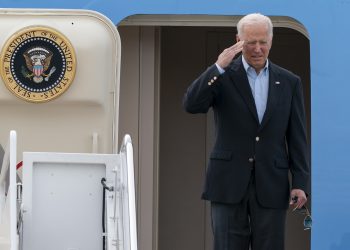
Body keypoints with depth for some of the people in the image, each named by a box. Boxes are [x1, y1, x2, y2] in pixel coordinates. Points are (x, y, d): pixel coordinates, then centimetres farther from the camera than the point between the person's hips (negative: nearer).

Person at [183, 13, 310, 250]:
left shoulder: (289, 82, 8)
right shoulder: (223, 76, 3)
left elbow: (297, 137, 7)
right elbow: (191, 104, -13)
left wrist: (301, 182, 0)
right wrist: (219, 68, -21)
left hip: (271, 185, 2)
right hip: (229, 183, -1)